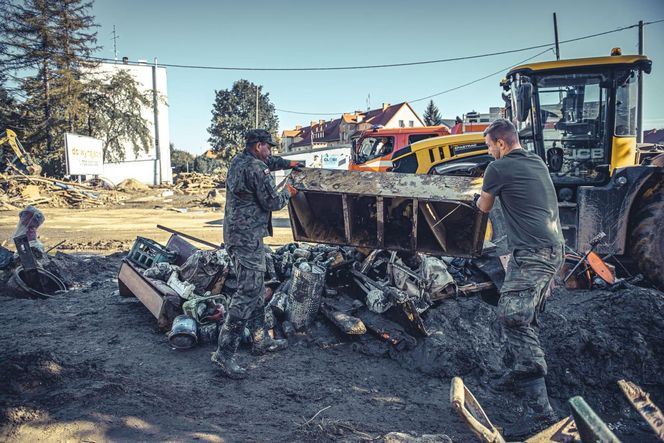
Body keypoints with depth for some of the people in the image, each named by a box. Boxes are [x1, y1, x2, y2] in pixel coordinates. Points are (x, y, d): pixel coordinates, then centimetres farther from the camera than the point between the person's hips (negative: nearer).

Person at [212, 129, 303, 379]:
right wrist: (287, 193, 5)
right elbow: (272, 203, -12)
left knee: (255, 289, 18)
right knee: (248, 293, -9)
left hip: (235, 233, 11)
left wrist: (287, 163, 36)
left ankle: (260, 340, 28)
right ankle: (224, 353, -7)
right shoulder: (256, 168, -16)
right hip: (248, 237, -11)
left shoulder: (238, 160, 14)